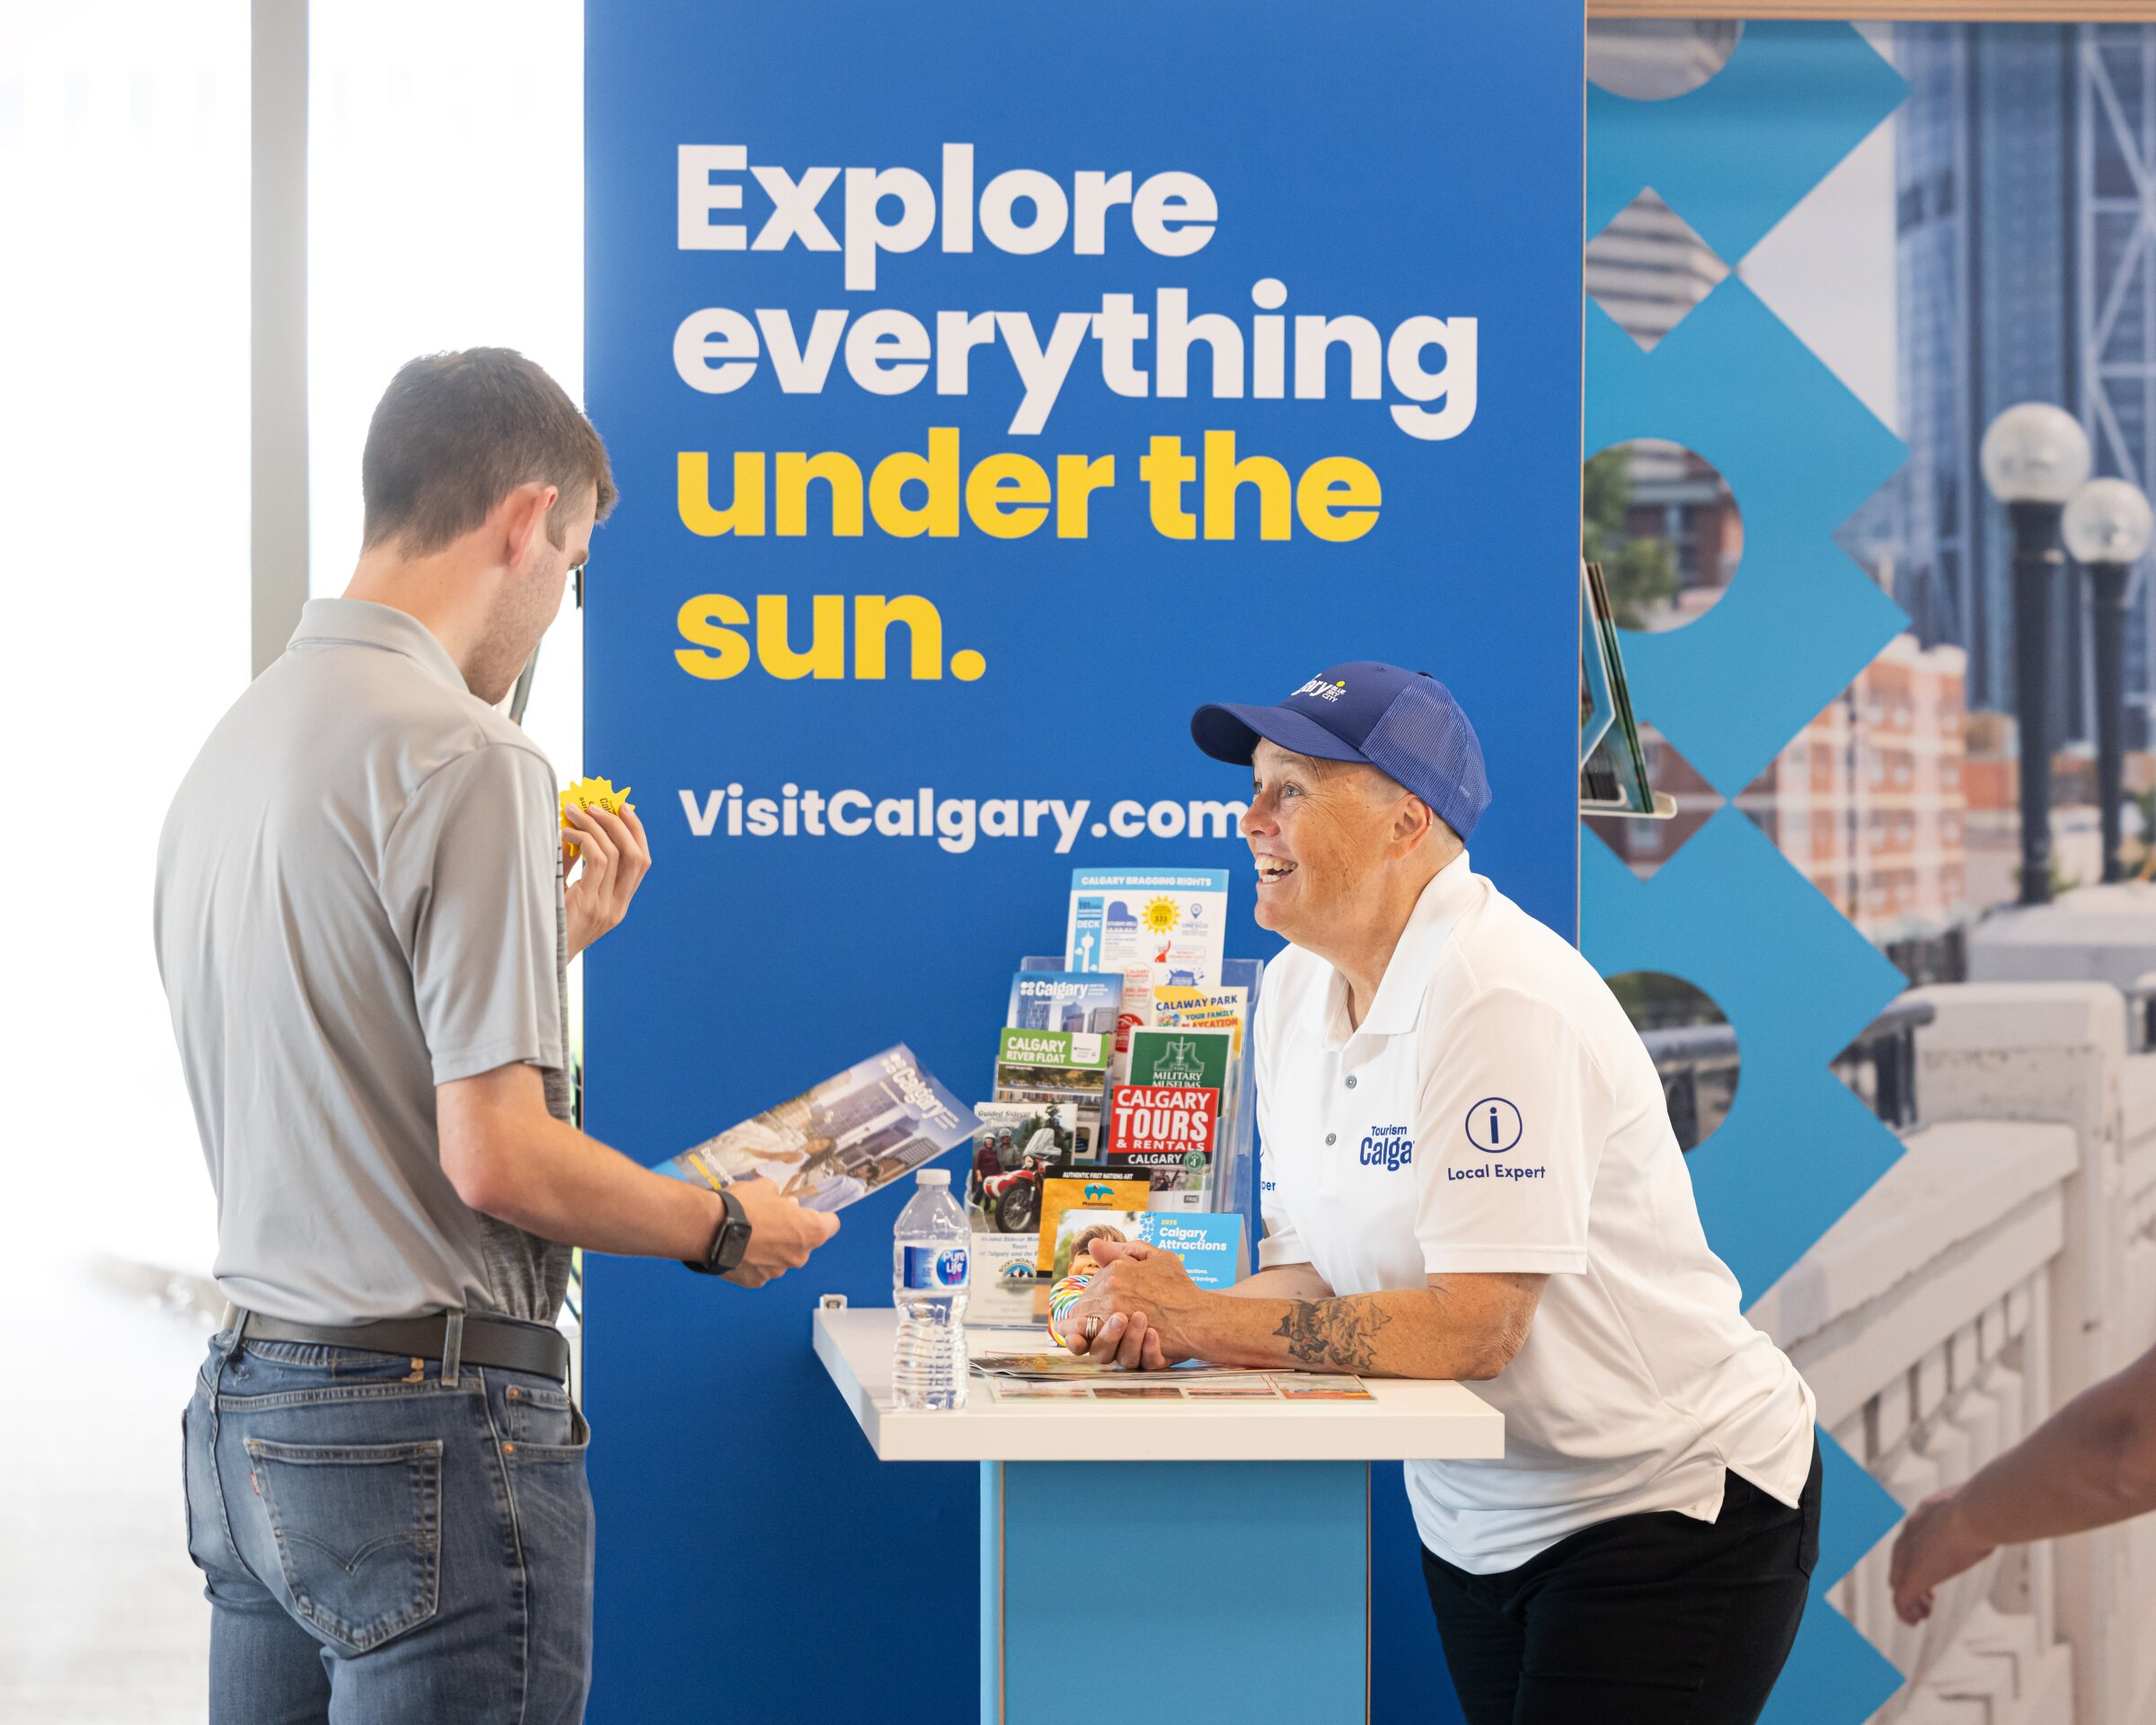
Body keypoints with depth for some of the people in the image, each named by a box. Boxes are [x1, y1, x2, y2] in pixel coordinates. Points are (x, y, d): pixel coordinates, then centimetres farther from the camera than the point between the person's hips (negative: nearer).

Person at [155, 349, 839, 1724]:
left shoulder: (235, 746, 13)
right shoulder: (465, 758, -15)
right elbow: (495, 1156, -18)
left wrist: (550, 937, 22)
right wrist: (725, 1231, -3)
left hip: (247, 1406, 9)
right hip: (427, 1427, -9)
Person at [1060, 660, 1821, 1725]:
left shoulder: (1503, 998, -24)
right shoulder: (1295, 991, 3)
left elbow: (1473, 1326, -28)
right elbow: (1312, 1271, 5)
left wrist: (1199, 1320, -23)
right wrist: (1156, 1314, -16)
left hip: (1672, 1508, -8)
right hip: (1478, 1514, 8)